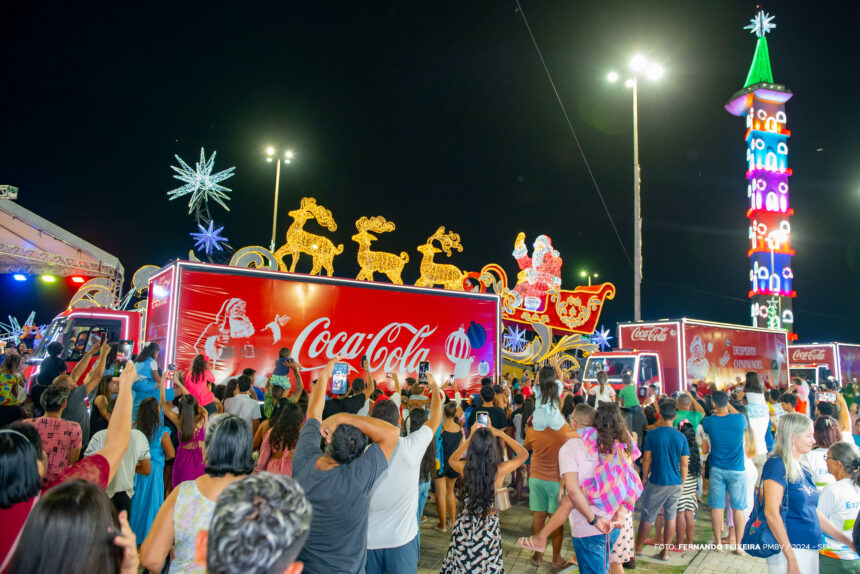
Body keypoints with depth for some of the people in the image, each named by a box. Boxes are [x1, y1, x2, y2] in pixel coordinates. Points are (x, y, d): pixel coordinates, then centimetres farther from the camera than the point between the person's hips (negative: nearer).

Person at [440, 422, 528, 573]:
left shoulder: (464, 468, -15)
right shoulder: (500, 470, -20)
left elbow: (451, 460, 13)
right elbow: (524, 454, 0)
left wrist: (470, 438, 10)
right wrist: (501, 434, 2)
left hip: (465, 525, 2)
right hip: (489, 528, -2)